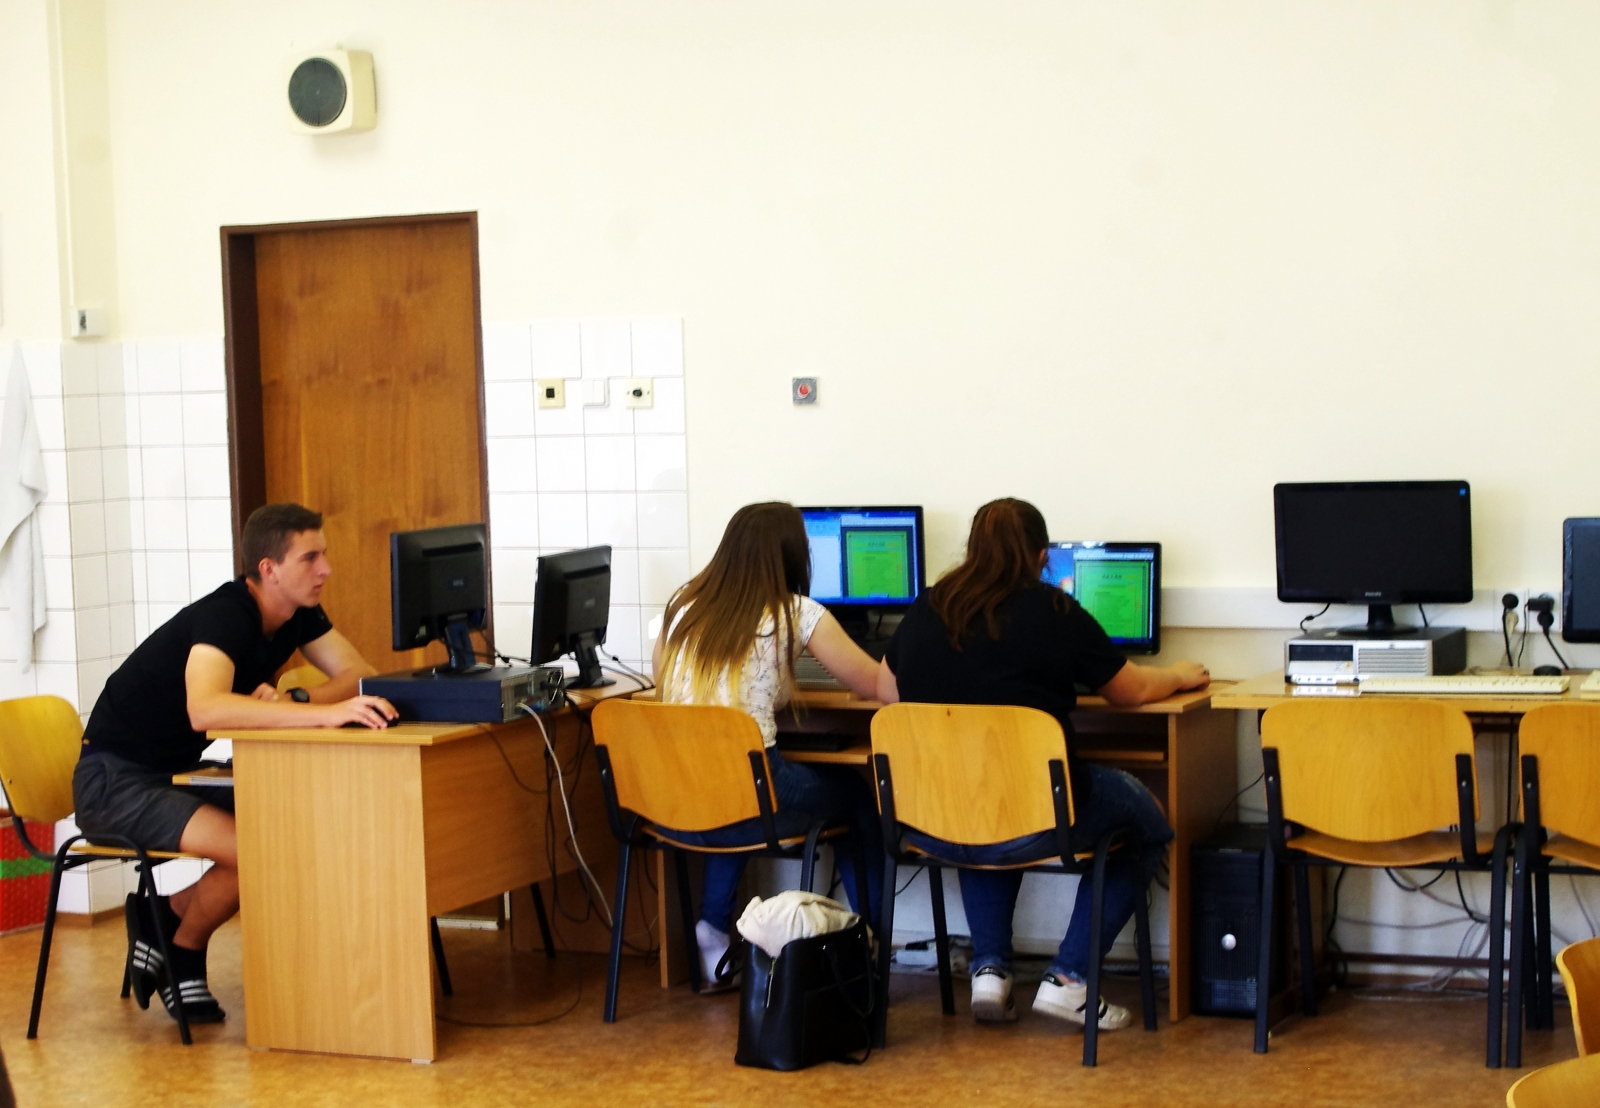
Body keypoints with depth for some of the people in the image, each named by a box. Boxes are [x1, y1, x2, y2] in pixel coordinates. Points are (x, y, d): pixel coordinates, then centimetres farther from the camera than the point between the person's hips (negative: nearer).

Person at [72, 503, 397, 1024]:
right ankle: (181, 949, 3)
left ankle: (167, 914, 6)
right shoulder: (222, 616, -27)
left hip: (180, 773, 8)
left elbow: (362, 677, -6)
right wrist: (324, 712, -52)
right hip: (115, 780, -8)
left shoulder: (298, 614, 0)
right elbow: (204, 709, -46)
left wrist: (291, 702, -25)